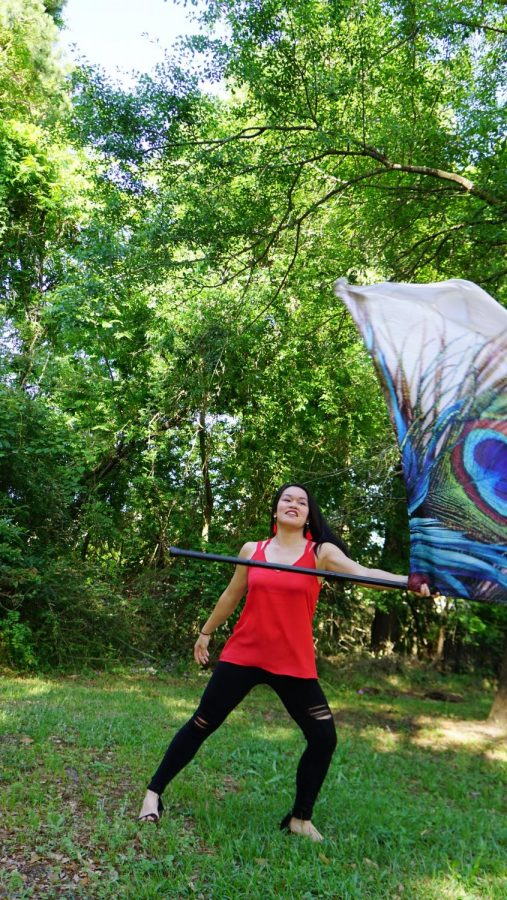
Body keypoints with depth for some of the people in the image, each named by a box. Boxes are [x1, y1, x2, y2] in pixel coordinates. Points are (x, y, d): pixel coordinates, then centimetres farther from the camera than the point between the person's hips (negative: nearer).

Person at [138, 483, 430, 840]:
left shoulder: (321, 552, -3)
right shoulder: (252, 550, 3)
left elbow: (362, 572, -20)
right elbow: (231, 596, 17)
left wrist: (409, 581, -36)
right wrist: (206, 632, 27)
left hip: (294, 663, 0)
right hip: (242, 655, 0)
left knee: (324, 737, -2)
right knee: (201, 725, 4)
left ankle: (300, 818, 21)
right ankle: (154, 792, 24)